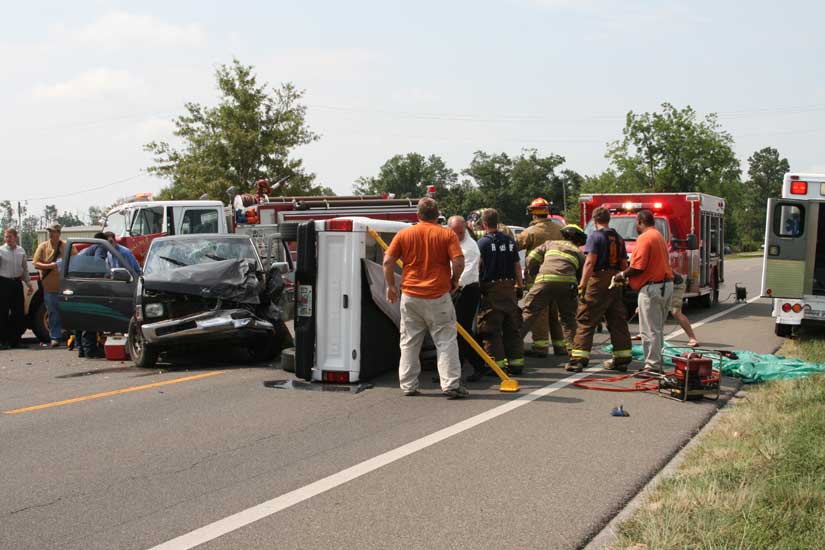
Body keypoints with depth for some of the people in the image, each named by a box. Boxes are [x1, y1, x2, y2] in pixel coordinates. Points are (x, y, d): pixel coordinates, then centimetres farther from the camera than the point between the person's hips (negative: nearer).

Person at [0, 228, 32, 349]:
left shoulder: (21, 251, 10)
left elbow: (25, 269, 18)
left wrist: (29, 284, 16)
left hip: (17, 283, 5)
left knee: (18, 313, 7)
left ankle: (15, 340, 17)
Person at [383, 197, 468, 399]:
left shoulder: (404, 234, 3)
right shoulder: (447, 235, -3)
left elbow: (388, 261, -1)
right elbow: (458, 262, -13)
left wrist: (391, 286, 10)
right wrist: (454, 281, 5)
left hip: (410, 296, 2)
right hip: (438, 296, -2)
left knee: (409, 343, 11)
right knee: (446, 342, 3)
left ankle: (408, 385, 13)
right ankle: (450, 384, -2)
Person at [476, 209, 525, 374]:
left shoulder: (483, 242, -9)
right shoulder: (509, 241, 7)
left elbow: (479, 266, -9)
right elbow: (517, 265, 12)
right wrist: (519, 283, 22)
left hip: (491, 288, -5)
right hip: (509, 286, 5)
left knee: (492, 329, -1)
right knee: (512, 327, 12)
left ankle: (498, 362, -5)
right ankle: (516, 361, 14)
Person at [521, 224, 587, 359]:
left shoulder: (551, 244, 28)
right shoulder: (579, 254, 27)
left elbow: (531, 258, 19)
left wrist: (533, 275, 30)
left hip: (545, 281, 0)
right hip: (567, 283, 1)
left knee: (529, 313, 5)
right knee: (568, 318, 19)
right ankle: (572, 347, 14)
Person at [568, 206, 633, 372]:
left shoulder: (595, 236, -8)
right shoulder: (618, 238, 14)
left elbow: (590, 262, -16)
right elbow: (624, 264, 16)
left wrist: (582, 285, -16)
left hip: (598, 281, -7)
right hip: (615, 283, 7)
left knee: (585, 320, -6)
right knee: (617, 320, 13)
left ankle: (579, 358, -12)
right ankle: (622, 358, 17)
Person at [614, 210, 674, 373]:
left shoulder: (645, 238, -14)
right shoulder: (658, 236, 17)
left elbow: (638, 267, -20)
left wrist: (622, 275, -3)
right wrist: (628, 275, 18)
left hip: (652, 288, -10)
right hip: (666, 285, 10)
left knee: (650, 330, -5)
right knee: (658, 329, 16)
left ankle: (652, 366, -4)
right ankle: (657, 363, 21)